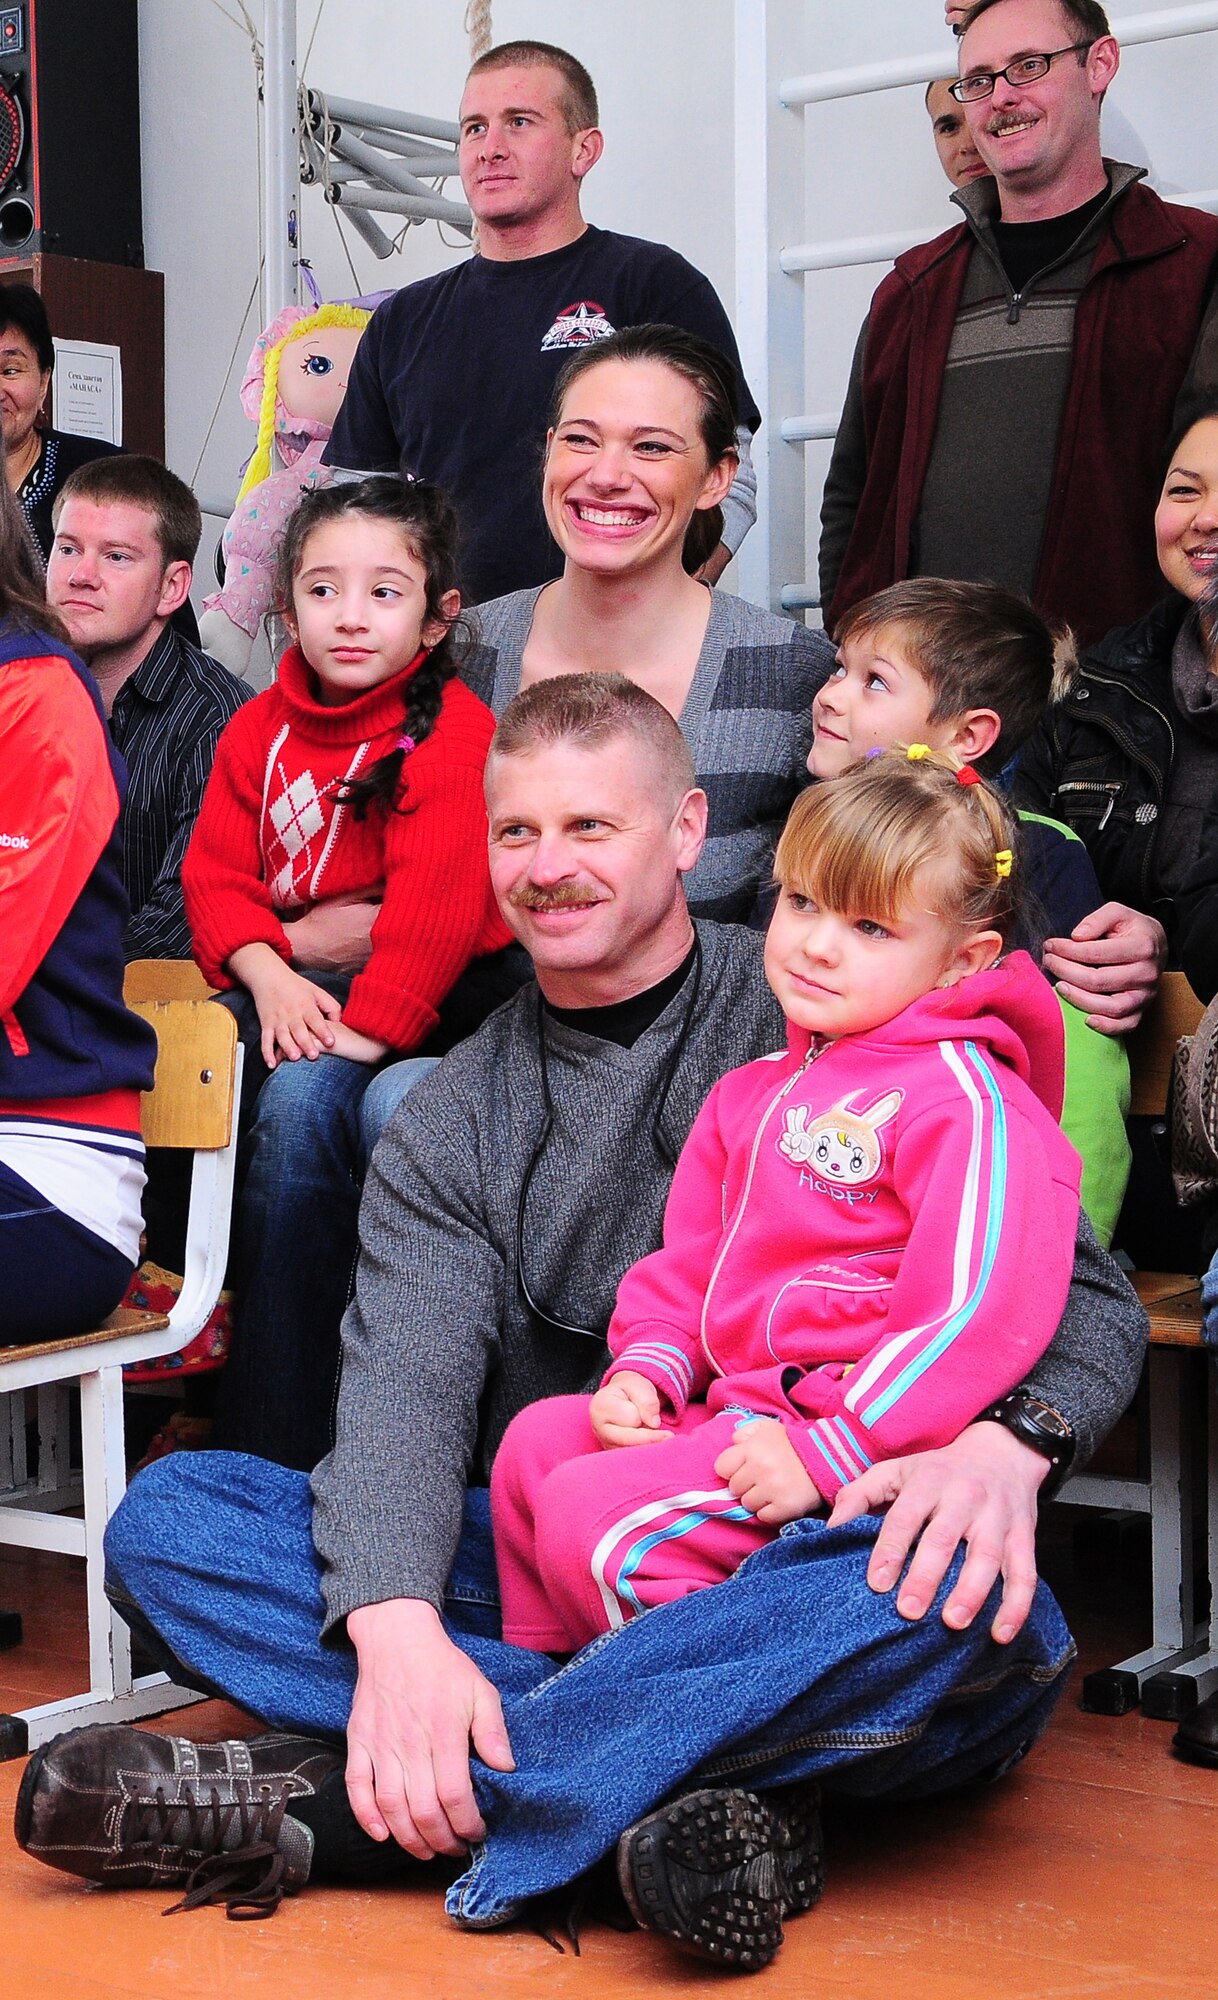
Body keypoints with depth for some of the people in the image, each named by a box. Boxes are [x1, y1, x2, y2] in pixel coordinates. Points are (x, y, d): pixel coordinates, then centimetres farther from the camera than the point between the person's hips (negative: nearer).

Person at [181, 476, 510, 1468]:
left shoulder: (453, 733, -10)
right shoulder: (262, 726, 9)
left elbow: (435, 901, -18)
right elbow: (216, 873, 7)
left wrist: (367, 1025, -26)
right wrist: (267, 975, -12)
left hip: (422, 1003, -6)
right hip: (284, 986, 6)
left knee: (301, 1098, -31)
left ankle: (276, 1442, -24)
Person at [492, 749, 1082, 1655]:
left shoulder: (965, 1102, -14)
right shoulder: (757, 1089, 15)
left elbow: (984, 1308, -23)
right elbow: (691, 1254, 24)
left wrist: (826, 1454, -25)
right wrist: (648, 1368, 4)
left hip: (858, 1439, -9)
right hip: (737, 1405, 9)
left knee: (592, 1519, -21)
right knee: (535, 1442, 8)